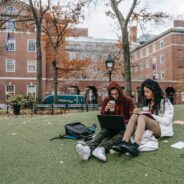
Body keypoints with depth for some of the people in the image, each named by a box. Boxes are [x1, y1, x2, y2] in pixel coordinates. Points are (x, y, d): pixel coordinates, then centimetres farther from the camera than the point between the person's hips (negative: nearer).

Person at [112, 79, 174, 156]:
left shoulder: (165, 102, -5)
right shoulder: (147, 102, 14)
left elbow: (167, 122, -11)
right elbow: (146, 117, 11)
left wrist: (151, 115, -18)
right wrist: (143, 113, -11)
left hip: (163, 129, -5)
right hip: (149, 128, 6)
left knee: (142, 117, -32)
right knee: (135, 115, -21)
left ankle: (135, 146, -56)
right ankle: (124, 143, -41)